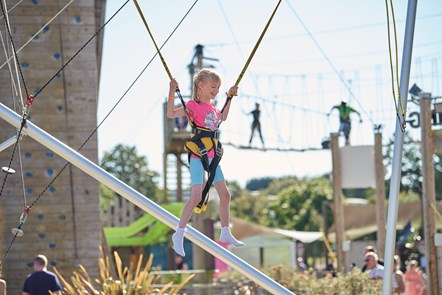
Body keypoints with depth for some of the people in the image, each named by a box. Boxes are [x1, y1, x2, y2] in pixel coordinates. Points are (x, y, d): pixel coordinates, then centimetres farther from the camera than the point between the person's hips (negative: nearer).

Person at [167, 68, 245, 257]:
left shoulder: (211, 107, 11)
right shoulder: (193, 105, -11)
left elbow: (222, 118, 33)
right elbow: (171, 114, -23)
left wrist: (229, 97, 29)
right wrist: (171, 93, -31)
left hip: (212, 156, 8)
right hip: (198, 156, -8)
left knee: (225, 194, 10)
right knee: (196, 196, -16)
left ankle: (225, 234, 23)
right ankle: (179, 235, -6)